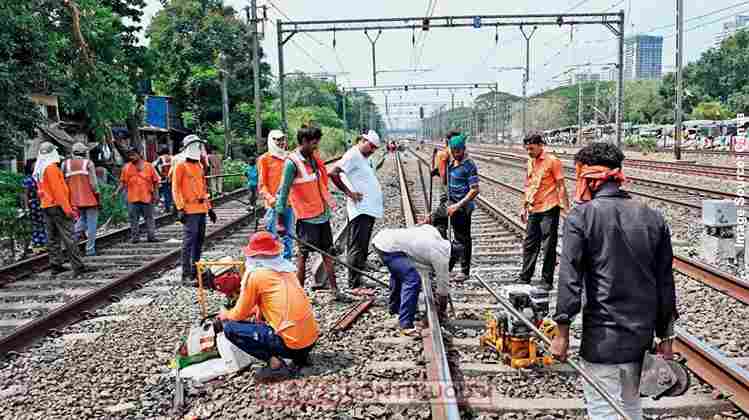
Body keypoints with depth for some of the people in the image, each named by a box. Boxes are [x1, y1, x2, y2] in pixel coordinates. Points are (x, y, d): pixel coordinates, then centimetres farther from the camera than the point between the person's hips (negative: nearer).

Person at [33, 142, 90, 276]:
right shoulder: (51, 168, -14)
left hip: (46, 206, 9)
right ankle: (78, 266, -10)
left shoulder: (38, 170, 14)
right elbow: (58, 190, -19)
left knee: (52, 238, 12)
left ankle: (56, 265, 16)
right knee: (68, 237, -9)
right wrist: (67, 208, -17)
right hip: (57, 206, -9)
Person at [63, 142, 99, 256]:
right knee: (91, 223, 3)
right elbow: (93, 182, -11)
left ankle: (75, 234, -1)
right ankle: (90, 249, 4)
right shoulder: (88, 163, -8)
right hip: (89, 198, -5)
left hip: (76, 199, 5)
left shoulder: (66, 164, 4)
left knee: (83, 217, 25)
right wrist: (97, 195, 1)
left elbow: (63, 182, 5)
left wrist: (69, 196, 15)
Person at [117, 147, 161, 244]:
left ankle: (151, 236, 10)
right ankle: (135, 237, 12)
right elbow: (123, 182, 8)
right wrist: (117, 191, -5)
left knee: (149, 218, 4)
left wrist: (155, 194, -1)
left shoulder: (149, 166, 3)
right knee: (134, 219, 4)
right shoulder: (127, 167, 6)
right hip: (133, 199, 1)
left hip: (147, 198, -1)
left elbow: (155, 181, 5)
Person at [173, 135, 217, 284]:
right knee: (189, 241, -9)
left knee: (199, 241, 11)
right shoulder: (180, 165, -4)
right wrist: (180, 208, -16)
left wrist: (209, 207, 19)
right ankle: (186, 275, -6)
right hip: (189, 209, -8)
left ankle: (195, 271, 20)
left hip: (201, 209, 8)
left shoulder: (199, 165, 18)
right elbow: (175, 188, -8)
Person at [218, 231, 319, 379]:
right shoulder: (286, 269, 13)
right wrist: (253, 310, 31)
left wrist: (225, 315, 25)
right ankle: (301, 356, 16)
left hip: (290, 342, -7)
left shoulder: (255, 274, -5)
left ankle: (274, 362, -9)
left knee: (230, 328, 1)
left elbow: (240, 315, 5)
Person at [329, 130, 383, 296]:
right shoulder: (352, 155, -10)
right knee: (357, 248, -7)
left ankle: (359, 280, 22)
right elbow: (333, 173, -20)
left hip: (370, 209, 10)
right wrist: (349, 192, -16)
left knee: (363, 249, 14)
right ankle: (354, 285, -4)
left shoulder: (365, 158, 18)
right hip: (360, 209, -10)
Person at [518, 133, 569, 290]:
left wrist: (565, 207, -13)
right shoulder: (530, 162, 12)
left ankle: (547, 281, 10)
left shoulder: (552, 161, -8)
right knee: (529, 245, 12)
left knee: (548, 247, 1)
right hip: (533, 211, 7)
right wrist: (524, 207, 20)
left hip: (549, 210, -7)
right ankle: (525, 278, 21)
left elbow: (561, 186, -9)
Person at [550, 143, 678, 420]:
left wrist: (562, 332, -7)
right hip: (642, 335, 5)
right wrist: (665, 336, 14)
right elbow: (665, 282, 6)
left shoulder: (581, 216, -11)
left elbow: (570, 278, -14)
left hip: (602, 337, -5)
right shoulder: (653, 218, 3)